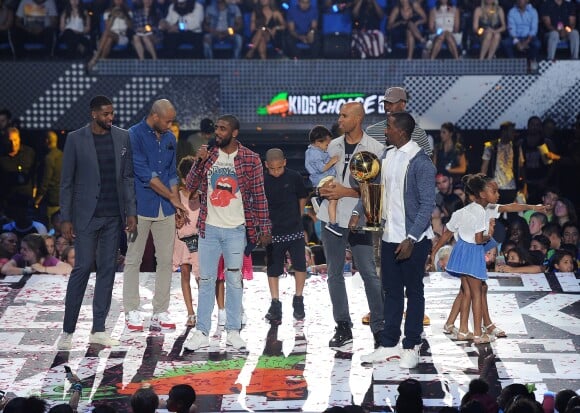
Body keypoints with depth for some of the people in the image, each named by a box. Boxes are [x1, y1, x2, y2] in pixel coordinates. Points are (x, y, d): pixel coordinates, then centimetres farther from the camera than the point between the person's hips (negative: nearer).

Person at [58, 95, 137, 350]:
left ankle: (98, 330, 10)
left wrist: (131, 212, 2)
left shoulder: (122, 137, 6)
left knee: (107, 269, 4)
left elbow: (127, 177, 9)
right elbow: (66, 182, -2)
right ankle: (67, 331, 0)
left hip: (113, 215, 4)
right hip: (86, 215, -4)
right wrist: (65, 219, -6)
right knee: (82, 268, -6)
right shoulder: (76, 139, -4)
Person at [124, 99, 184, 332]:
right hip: (140, 208, -6)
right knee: (133, 260, 1)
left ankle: (160, 312, 10)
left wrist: (176, 206, 8)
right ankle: (132, 312, 6)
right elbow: (146, 174, -13)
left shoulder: (169, 139, 12)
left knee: (166, 260, 4)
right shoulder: (134, 135, -8)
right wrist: (173, 198, -9)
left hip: (165, 209, 6)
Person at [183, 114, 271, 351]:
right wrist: (200, 162, -14)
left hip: (236, 229, -2)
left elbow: (259, 196, -1)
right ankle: (201, 332, 6)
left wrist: (264, 228, -3)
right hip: (209, 227, 2)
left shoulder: (250, 159, -3)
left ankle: (233, 331, 12)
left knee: (234, 280, 4)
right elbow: (191, 186, 2)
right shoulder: (209, 156, 6)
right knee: (206, 280, 3)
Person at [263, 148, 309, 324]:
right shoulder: (262, 181, -6)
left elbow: (302, 198, 10)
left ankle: (298, 300, 14)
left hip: (295, 230, 0)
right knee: (273, 269, 4)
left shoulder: (294, 177, -4)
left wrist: (297, 217, 9)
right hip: (273, 232, 0)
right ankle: (275, 304, 12)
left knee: (300, 266, -3)